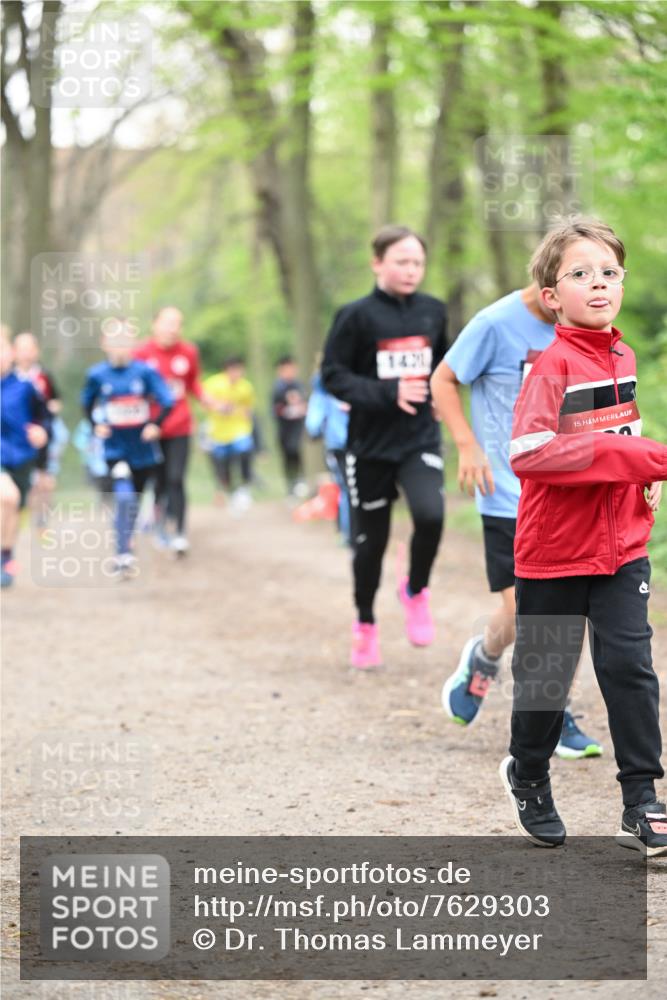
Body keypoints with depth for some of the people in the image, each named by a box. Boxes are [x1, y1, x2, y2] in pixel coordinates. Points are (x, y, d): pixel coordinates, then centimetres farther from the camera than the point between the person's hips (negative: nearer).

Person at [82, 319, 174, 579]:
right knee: (124, 497, -19)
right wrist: (96, 425, 0)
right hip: (115, 448, -1)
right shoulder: (97, 375, -6)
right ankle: (124, 556, -18)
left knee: (134, 499, 16)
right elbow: (87, 402, 13)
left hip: (143, 448, 1)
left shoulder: (145, 372, -10)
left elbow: (167, 401, -7)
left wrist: (155, 425, -16)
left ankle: (126, 542, 39)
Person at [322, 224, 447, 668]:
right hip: (371, 443, -2)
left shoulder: (433, 311, 4)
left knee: (431, 514, -23)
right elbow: (334, 376, -9)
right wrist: (387, 393, -20)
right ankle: (365, 624, 31)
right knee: (372, 538, 7)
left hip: (420, 438, 2)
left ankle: (416, 591, 6)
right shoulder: (357, 315, -9)